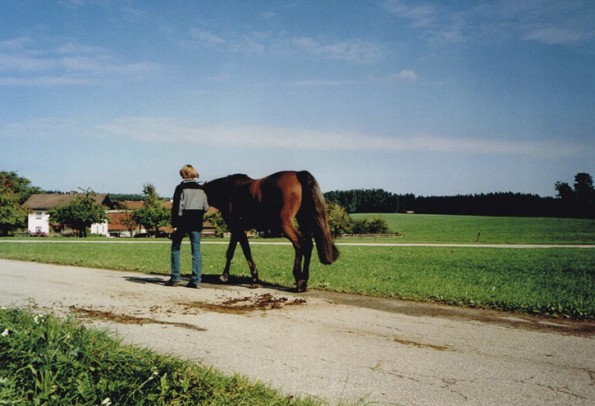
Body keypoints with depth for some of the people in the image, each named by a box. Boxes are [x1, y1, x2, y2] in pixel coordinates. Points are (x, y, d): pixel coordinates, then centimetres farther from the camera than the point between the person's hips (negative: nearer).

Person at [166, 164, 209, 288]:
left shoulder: (181, 188, -7)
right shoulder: (201, 189, 7)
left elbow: (177, 207, -11)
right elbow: (206, 208, 8)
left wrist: (175, 224, -11)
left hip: (183, 221, -3)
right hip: (197, 223, 4)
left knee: (175, 248, 11)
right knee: (196, 250, 4)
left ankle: (175, 278, 10)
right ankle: (196, 280, 0)